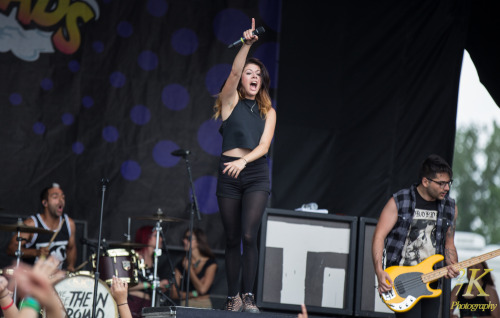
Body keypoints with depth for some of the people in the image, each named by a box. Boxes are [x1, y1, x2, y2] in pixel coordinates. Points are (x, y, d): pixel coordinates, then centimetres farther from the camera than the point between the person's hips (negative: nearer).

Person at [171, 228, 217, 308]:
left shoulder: (210, 263, 2)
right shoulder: (180, 265, 10)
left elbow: (202, 289, -9)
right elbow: (174, 293, 6)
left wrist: (189, 268, -1)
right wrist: (194, 294, -6)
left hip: (204, 307, -2)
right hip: (184, 306, 2)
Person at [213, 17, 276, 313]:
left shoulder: (268, 112, 11)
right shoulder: (231, 100, 6)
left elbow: (264, 145, -2)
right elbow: (234, 72, -13)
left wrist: (244, 161, -20)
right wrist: (246, 44, -26)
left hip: (256, 173, 0)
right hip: (229, 174, 0)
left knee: (249, 236, -15)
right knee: (233, 240, 3)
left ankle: (249, 296, -13)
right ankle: (234, 298, 10)